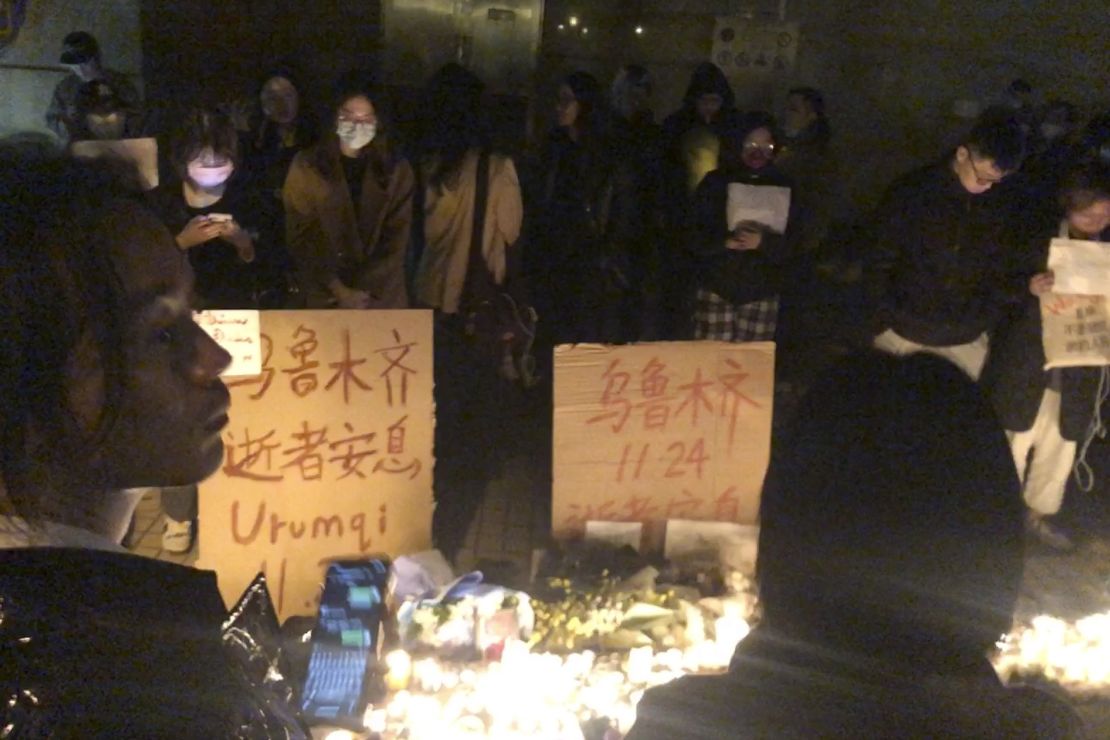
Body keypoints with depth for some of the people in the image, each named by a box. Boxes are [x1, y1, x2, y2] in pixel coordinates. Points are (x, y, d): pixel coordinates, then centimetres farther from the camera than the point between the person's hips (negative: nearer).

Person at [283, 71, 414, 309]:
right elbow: (300, 238, -4)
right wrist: (339, 289, -12)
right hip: (325, 296, 0)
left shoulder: (397, 169, -1)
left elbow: (396, 239, -3)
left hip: (383, 296, 1)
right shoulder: (306, 166, -3)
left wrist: (365, 289, -12)